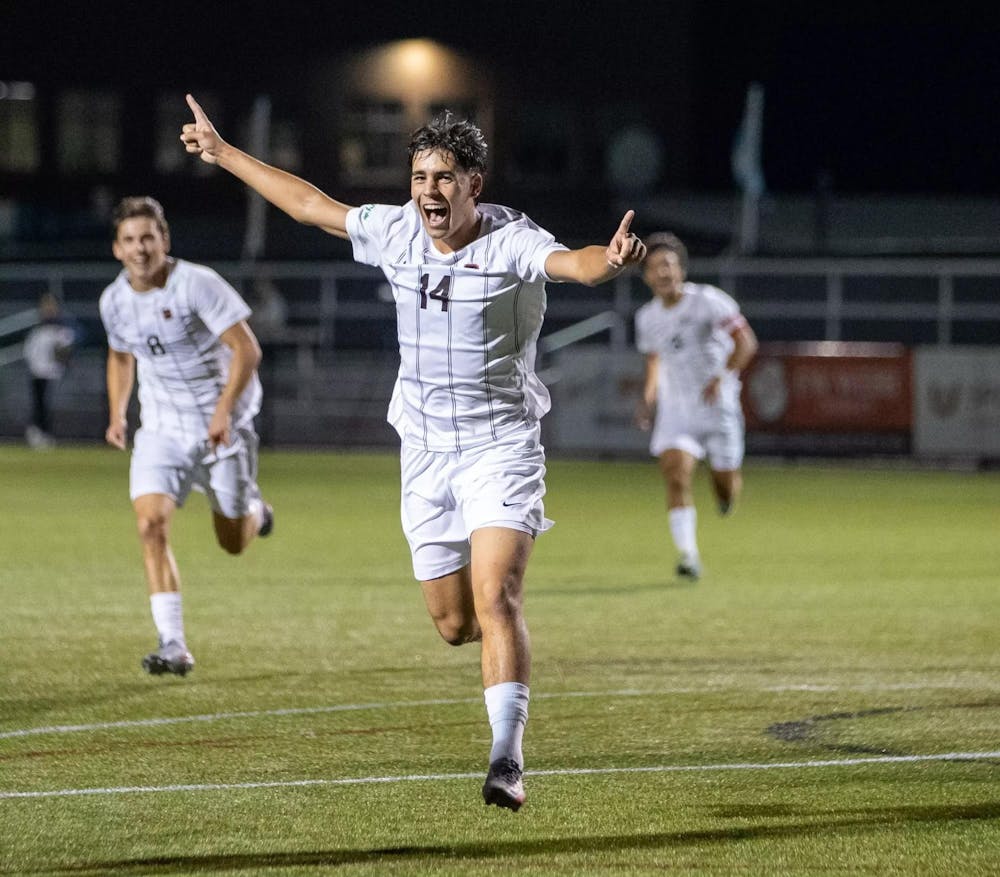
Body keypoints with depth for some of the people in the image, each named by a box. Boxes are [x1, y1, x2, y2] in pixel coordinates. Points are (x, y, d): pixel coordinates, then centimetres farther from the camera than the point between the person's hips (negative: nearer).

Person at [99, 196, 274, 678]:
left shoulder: (197, 284, -18)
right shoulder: (114, 301, 0)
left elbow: (246, 349, -19)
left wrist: (224, 411, -28)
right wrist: (116, 413, 13)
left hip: (222, 424, -3)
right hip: (162, 429, 3)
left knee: (233, 543, 5)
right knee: (151, 524, -18)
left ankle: (252, 510, 44)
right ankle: (173, 645, -18)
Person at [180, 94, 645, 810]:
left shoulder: (512, 241, -15)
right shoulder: (396, 233, 0)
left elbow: (572, 263, -36)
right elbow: (311, 205, 15)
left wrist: (609, 261, -60)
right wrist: (223, 152, 23)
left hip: (501, 448, -5)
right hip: (425, 451, 5)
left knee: (495, 598, -21)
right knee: (454, 625, 7)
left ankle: (508, 759, -21)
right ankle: (507, 643, 42)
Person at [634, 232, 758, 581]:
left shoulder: (707, 301, -12)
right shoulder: (647, 317, 4)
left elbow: (746, 342, -16)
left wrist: (722, 377, -28)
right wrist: (648, 397, 9)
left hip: (717, 405, -3)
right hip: (675, 409, 3)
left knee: (726, 485, 4)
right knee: (676, 477, -18)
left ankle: (727, 488, 43)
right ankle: (688, 555, -19)